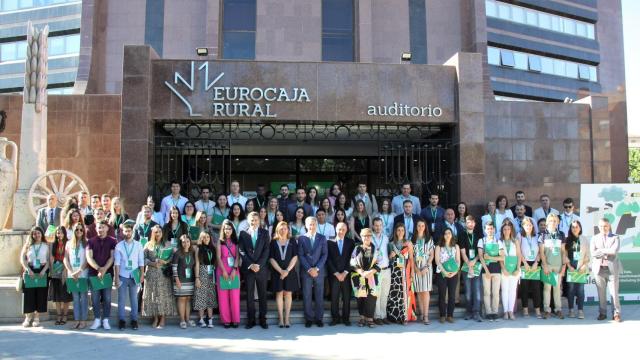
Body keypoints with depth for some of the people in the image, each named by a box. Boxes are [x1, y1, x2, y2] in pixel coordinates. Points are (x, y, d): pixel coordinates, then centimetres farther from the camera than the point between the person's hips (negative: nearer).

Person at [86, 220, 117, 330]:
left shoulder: (112, 241, 5)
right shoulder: (91, 241, 7)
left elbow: (112, 257, 0)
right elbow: (89, 257, -1)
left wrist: (104, 269, -14)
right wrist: (98, 269, -15)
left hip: (107, 273, -1)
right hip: (93, 273, 1)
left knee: (107, 297, 1)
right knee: (95, 297, 2)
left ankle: (105, 320, 8)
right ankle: (97, 319, 11)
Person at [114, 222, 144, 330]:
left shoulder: (138, 245, 2)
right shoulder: (119, 246, 0)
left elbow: (141, 261, 3)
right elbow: (117, 263, -3)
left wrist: (142, 275, -1)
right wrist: (116, 277, -6)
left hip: (134, 276, 1)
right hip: (122, 276, -1)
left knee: (134, 299, 6)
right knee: (121, 299, 3)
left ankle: (134, 320, 14)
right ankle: (121, 320, 11)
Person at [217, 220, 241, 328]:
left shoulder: (235, 242, 10)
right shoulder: (220, 242, 5)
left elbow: (237, 257, 2)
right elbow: (218, 257, -2)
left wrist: (234, 269, -11)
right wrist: (224, 271, -12)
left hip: (234, 271, 1)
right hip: (222, 271, -1)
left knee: (235, 296, -1)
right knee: (223, 296, 0)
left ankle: (235, 319, 3)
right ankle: (226, 320, 3)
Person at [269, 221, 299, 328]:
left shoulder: (292, 242, 5)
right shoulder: (273, 242, 4)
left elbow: (295, 257, -1)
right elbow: (271, 259, -1)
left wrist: (287, 270, -12)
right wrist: (280, 270, -12)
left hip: (290, 272, 0)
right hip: (277, 272, 0)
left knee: (288, 294, 1)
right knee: (279, 294, 2)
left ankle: (287, 318, 4)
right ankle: (281, 318, 5)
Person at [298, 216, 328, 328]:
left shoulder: (322, 238, 7)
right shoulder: (302, 238, 4)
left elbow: (324, 255, 1)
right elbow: (301, 255, -1)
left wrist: (316, 268, -10)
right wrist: (309, 269, -10)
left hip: (319, 271, 1)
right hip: (306, 271, -1)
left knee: (319, 296, 4)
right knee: (307, 296, 1)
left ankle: (319, 318, 12)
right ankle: (309, 319, 9)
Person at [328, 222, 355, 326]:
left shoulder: (351, 242, 7)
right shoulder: (330, 242, 3)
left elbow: (351, 259, 2)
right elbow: (329, 259, 0)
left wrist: (345, 273, -7)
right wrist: (336, 273, -7)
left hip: (346, 274, 1)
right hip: (334, 274, -1)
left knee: (347, 297, 2)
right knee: (334, 297, 0)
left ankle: (346, 318, 11)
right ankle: (335, 318, 8)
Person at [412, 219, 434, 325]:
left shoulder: (429, 239, 9)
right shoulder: (412, 239, 8)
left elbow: (431, 255, 5)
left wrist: (426, 267, -8)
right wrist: (415, 268, -8)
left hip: (426, 267, -1)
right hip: (416, 268, 1)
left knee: (425, 291, -8)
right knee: (419, 291, 1)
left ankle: (426, 316, -11)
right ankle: (421, 313, 5)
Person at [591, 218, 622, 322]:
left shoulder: (615, 238, 7)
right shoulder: (594, 238, 11)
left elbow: (614, 251, -12)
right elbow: (593, 253, -4)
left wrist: (601, 250, -6)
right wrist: (608, 252, -8)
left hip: (612, 269, -1)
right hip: (599, 269, 2)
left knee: (614, 292, -2)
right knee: (601, 293, 4)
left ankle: (617, 313, 7)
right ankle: (602, 313, 13)